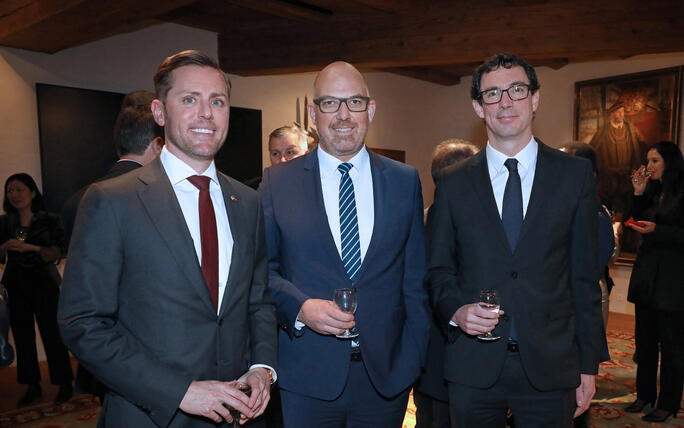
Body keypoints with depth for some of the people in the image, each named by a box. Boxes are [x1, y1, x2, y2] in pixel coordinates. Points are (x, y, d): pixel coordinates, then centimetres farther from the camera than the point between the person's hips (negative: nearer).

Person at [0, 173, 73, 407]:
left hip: (43, 285, -4)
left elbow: (57, 253, -10)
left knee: (52, 334, -4)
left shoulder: (49, 220, -3)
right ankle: (32, 386, 22)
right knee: (22, 336, 9)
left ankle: (64, 384, 9)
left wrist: (29, 247, -23)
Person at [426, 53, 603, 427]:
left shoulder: (576, 175, 2)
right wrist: (456, 310, -13)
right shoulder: (453, 186, 3)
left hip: (551, 368, 0)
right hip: (473, 367, 1)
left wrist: (588, 366, 1)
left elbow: (584, 275, 1)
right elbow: (437, 270, 7)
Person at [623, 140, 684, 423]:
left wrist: (657, 230, -20)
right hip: (646, 273, 7)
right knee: (644, 339, 13)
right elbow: (639, 223, 7)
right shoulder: (652, 191, 11)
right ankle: (645, 394, 26)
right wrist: (638, 193, -1)